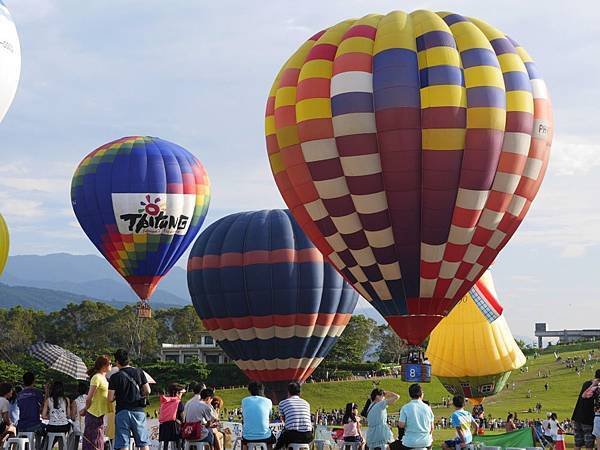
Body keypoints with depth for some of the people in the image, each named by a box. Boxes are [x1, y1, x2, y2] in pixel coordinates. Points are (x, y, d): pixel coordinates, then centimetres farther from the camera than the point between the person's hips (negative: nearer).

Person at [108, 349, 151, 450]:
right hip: (138, 411, 2)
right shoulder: (139, 372, 4)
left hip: (122, 412, -2)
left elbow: (110, 399, -6)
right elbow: (147, 391, 5)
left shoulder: (115, 377, -4)